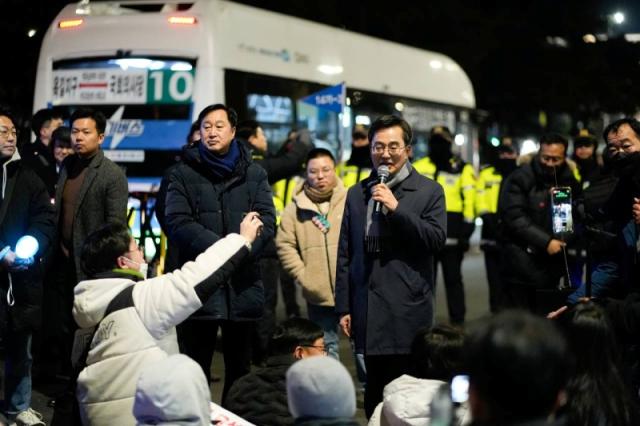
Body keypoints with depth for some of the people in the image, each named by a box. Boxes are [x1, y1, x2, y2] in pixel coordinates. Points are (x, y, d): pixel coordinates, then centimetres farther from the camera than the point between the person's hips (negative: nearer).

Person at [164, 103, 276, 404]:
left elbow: (267, 220, 0)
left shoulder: (253, 174, 12)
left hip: (243, 285, 2)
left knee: (240, 368, 10)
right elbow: (177, 222, -6)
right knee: (195, 368, 1)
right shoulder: (184, 173, 6)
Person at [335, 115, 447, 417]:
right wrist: (343, 307, 9)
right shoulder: (356, 194, 14)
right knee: (374, 390, 9)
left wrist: (396, 208, -14)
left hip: (408, 308, -3)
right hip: (368, 309, 4)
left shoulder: (429, 191, 4)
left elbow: (437, 238, -8)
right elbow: (344, 255, 13)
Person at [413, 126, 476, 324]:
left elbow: (469, 202, -1)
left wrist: (466, 230, -6)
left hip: (451, 235, -2)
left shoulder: (463, 169, 3)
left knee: (453, 279, 4)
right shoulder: (418, 167, 9)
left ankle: (457, 321, 9)